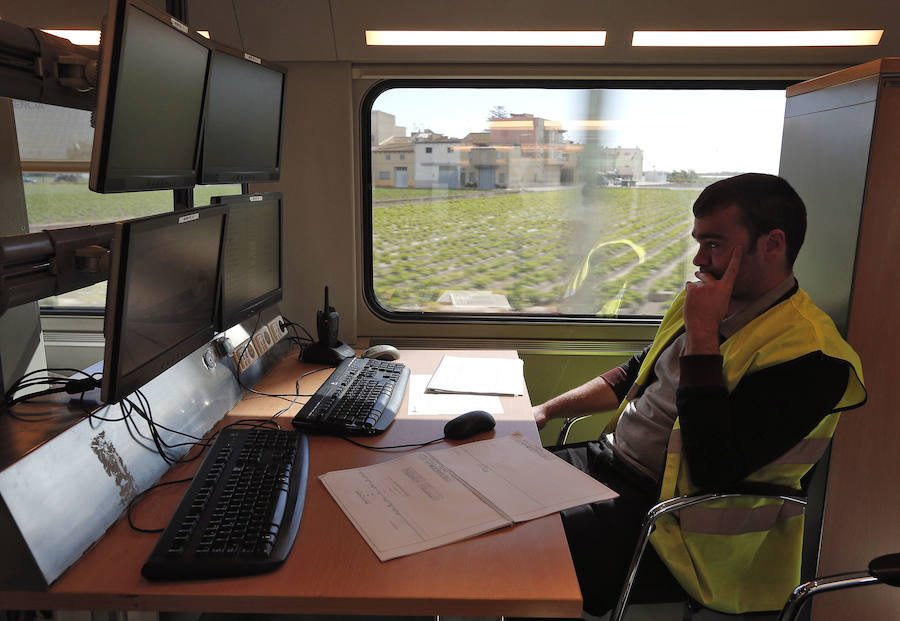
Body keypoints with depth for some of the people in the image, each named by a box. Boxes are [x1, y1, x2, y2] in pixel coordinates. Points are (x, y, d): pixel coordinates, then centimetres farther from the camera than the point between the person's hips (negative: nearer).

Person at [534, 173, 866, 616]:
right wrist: (548, 409, 10)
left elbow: (712, 468, -28)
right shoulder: (702, 300, 6)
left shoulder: (808, 351, -20)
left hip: (666, 511, -8)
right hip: (611, 460, 9)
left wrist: (701, 333, -26)